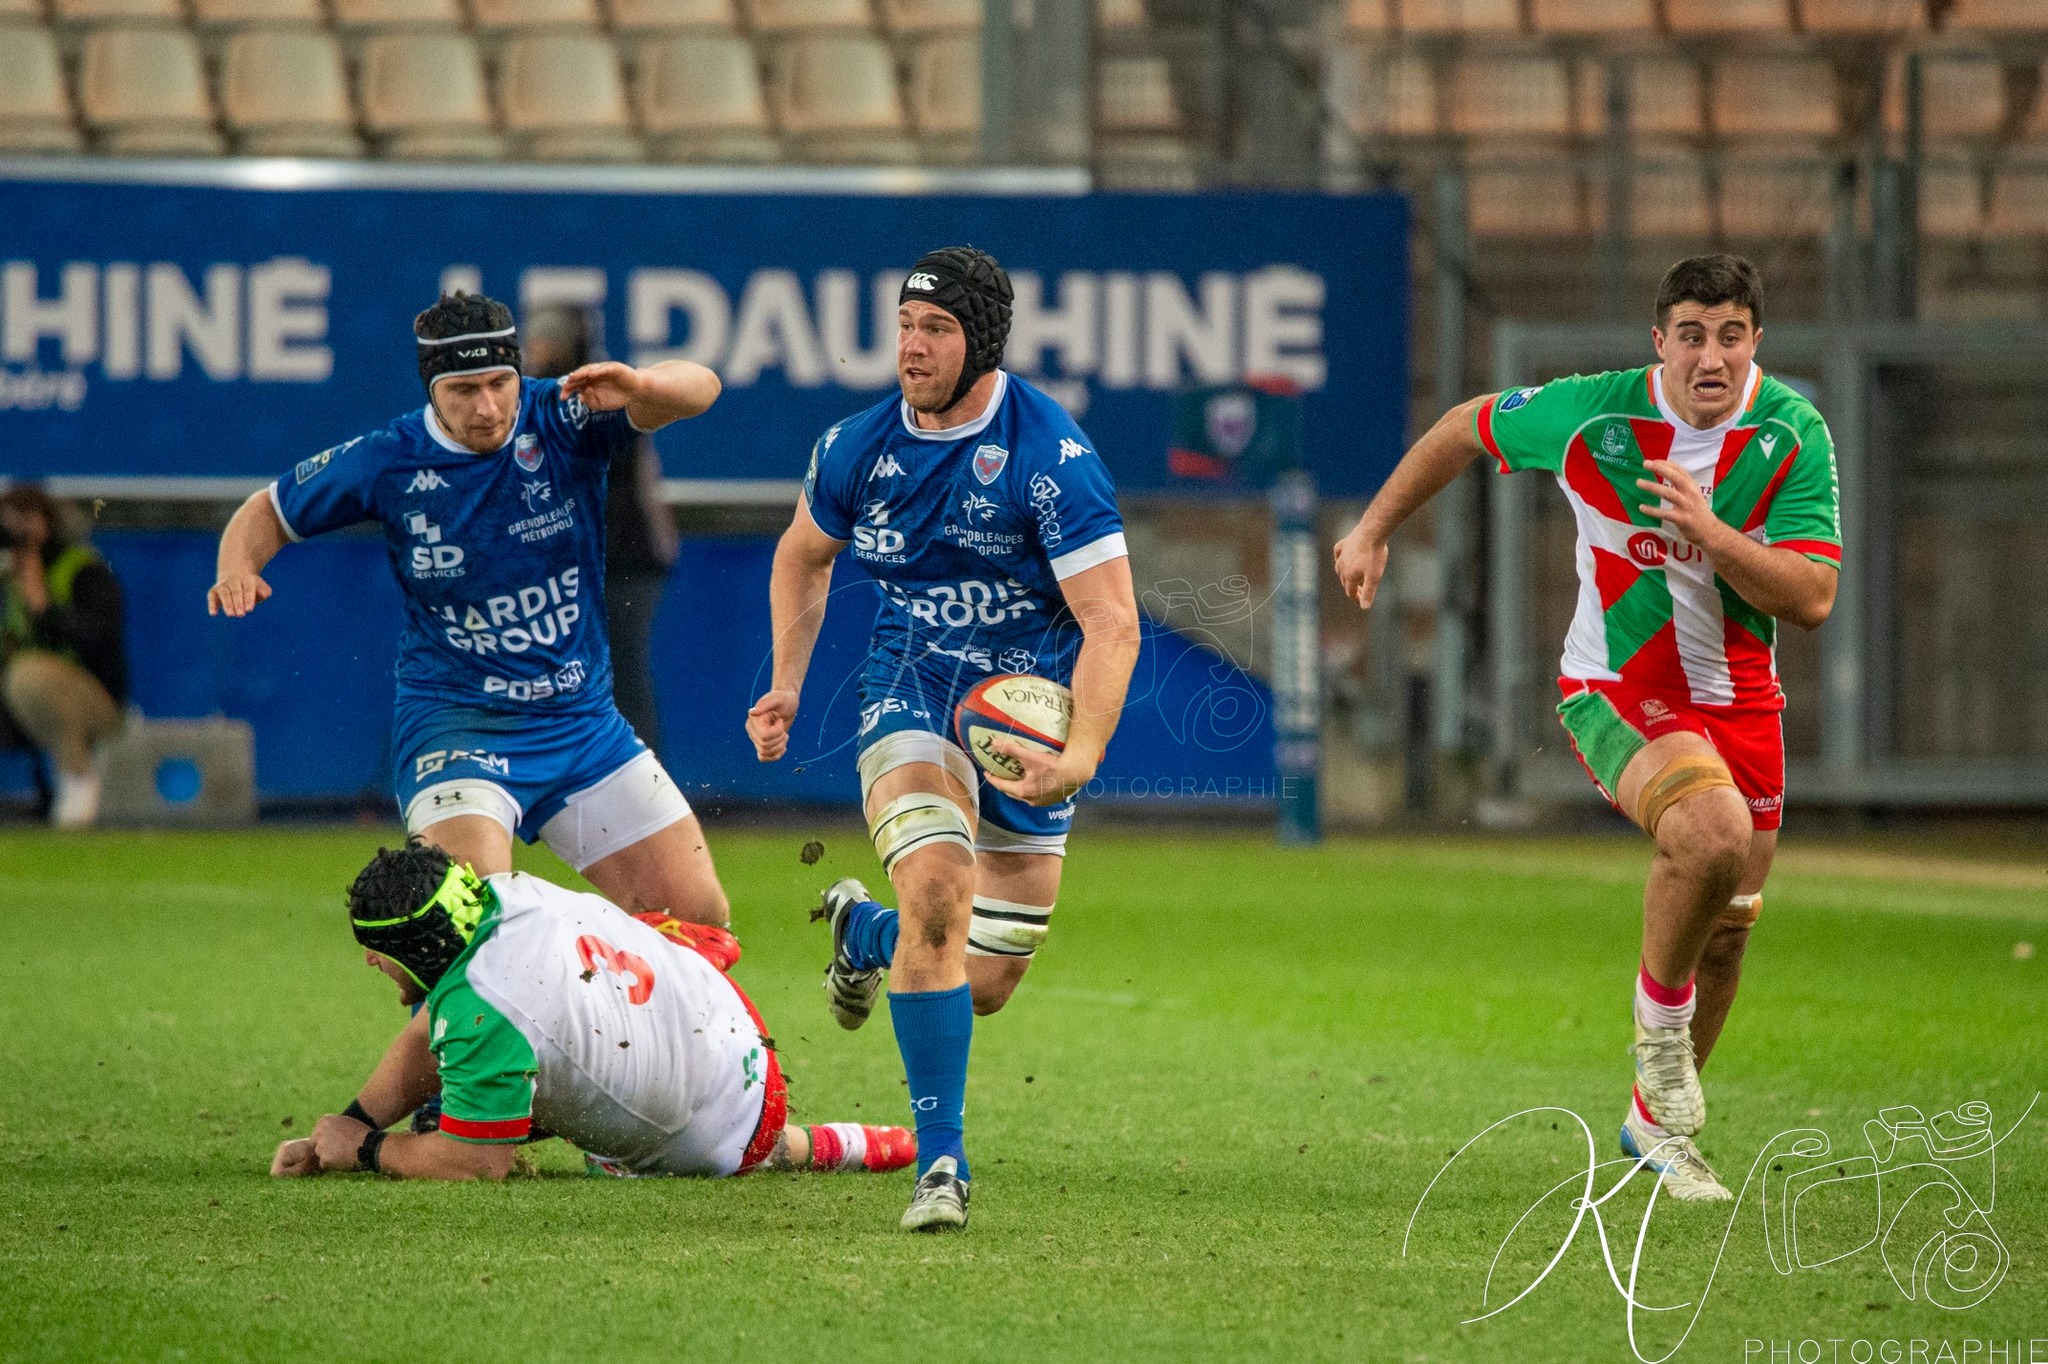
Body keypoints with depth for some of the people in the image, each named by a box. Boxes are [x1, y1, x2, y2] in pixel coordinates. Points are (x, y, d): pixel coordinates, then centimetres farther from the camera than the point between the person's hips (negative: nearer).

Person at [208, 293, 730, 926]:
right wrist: (238, 566, -16)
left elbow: (698, 387, -23)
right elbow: (271, 510, 6)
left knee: (699, 916, 2)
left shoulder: (564, 419, -10)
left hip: (584, 722, 3)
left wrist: (638, 386, -45)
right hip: (455, 723, -3)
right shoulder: (388, 461, -9)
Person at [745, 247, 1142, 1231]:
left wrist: (1080, 760, -33)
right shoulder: (859, 448, -5)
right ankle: (939, 1160, -21)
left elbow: (1112, 623, -21)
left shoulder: (1050, 458, -18)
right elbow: (803, 555, 18)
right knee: (937, 889, -28)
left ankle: (865, 930, 42)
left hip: (1028, 717, -1)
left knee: (986, 985, 5)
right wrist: (787, 685, 8)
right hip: (912, 700, 1)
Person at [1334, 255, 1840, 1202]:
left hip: (1738, 698, 4)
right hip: (1617, 691, -4)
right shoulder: (1591, 415, -16)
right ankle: (1660, 1017, -6)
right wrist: (1374, 530, 8)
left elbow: (1812, 599, -17)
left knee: (1723, 933, 11)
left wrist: (1709, 533, -31)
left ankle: (1658, 1119, 37)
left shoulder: (1794, 435, -12)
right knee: (1713, 833, -33)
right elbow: (1465, 428, 4)